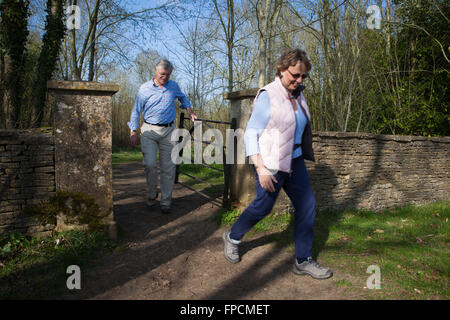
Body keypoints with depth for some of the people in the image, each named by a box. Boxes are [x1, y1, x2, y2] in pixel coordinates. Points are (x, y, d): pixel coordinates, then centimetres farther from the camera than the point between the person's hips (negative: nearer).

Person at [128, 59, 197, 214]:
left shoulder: (174, 86, 10)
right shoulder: (145, 88, 2)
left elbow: (183, 97, 33)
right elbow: (136, 110, 5)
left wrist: (190, 111, 22)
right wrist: (133, 132, 0)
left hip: (168, 131, 2)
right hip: (149, 131, -2)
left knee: (168, 167, 0)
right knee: (150, 164, -13)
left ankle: (165, 202, 8)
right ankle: (151, 196, 10)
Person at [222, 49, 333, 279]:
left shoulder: (298, 95, 8)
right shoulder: (268, 96, -14)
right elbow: (251, 133, -16)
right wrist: (260, 169, -23)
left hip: (294, 161, 7)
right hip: (271, 164, -7)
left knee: (307, 205, 2)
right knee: (263, 207, 5)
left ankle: (303, 261, 14)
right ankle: (232, 237, 32)